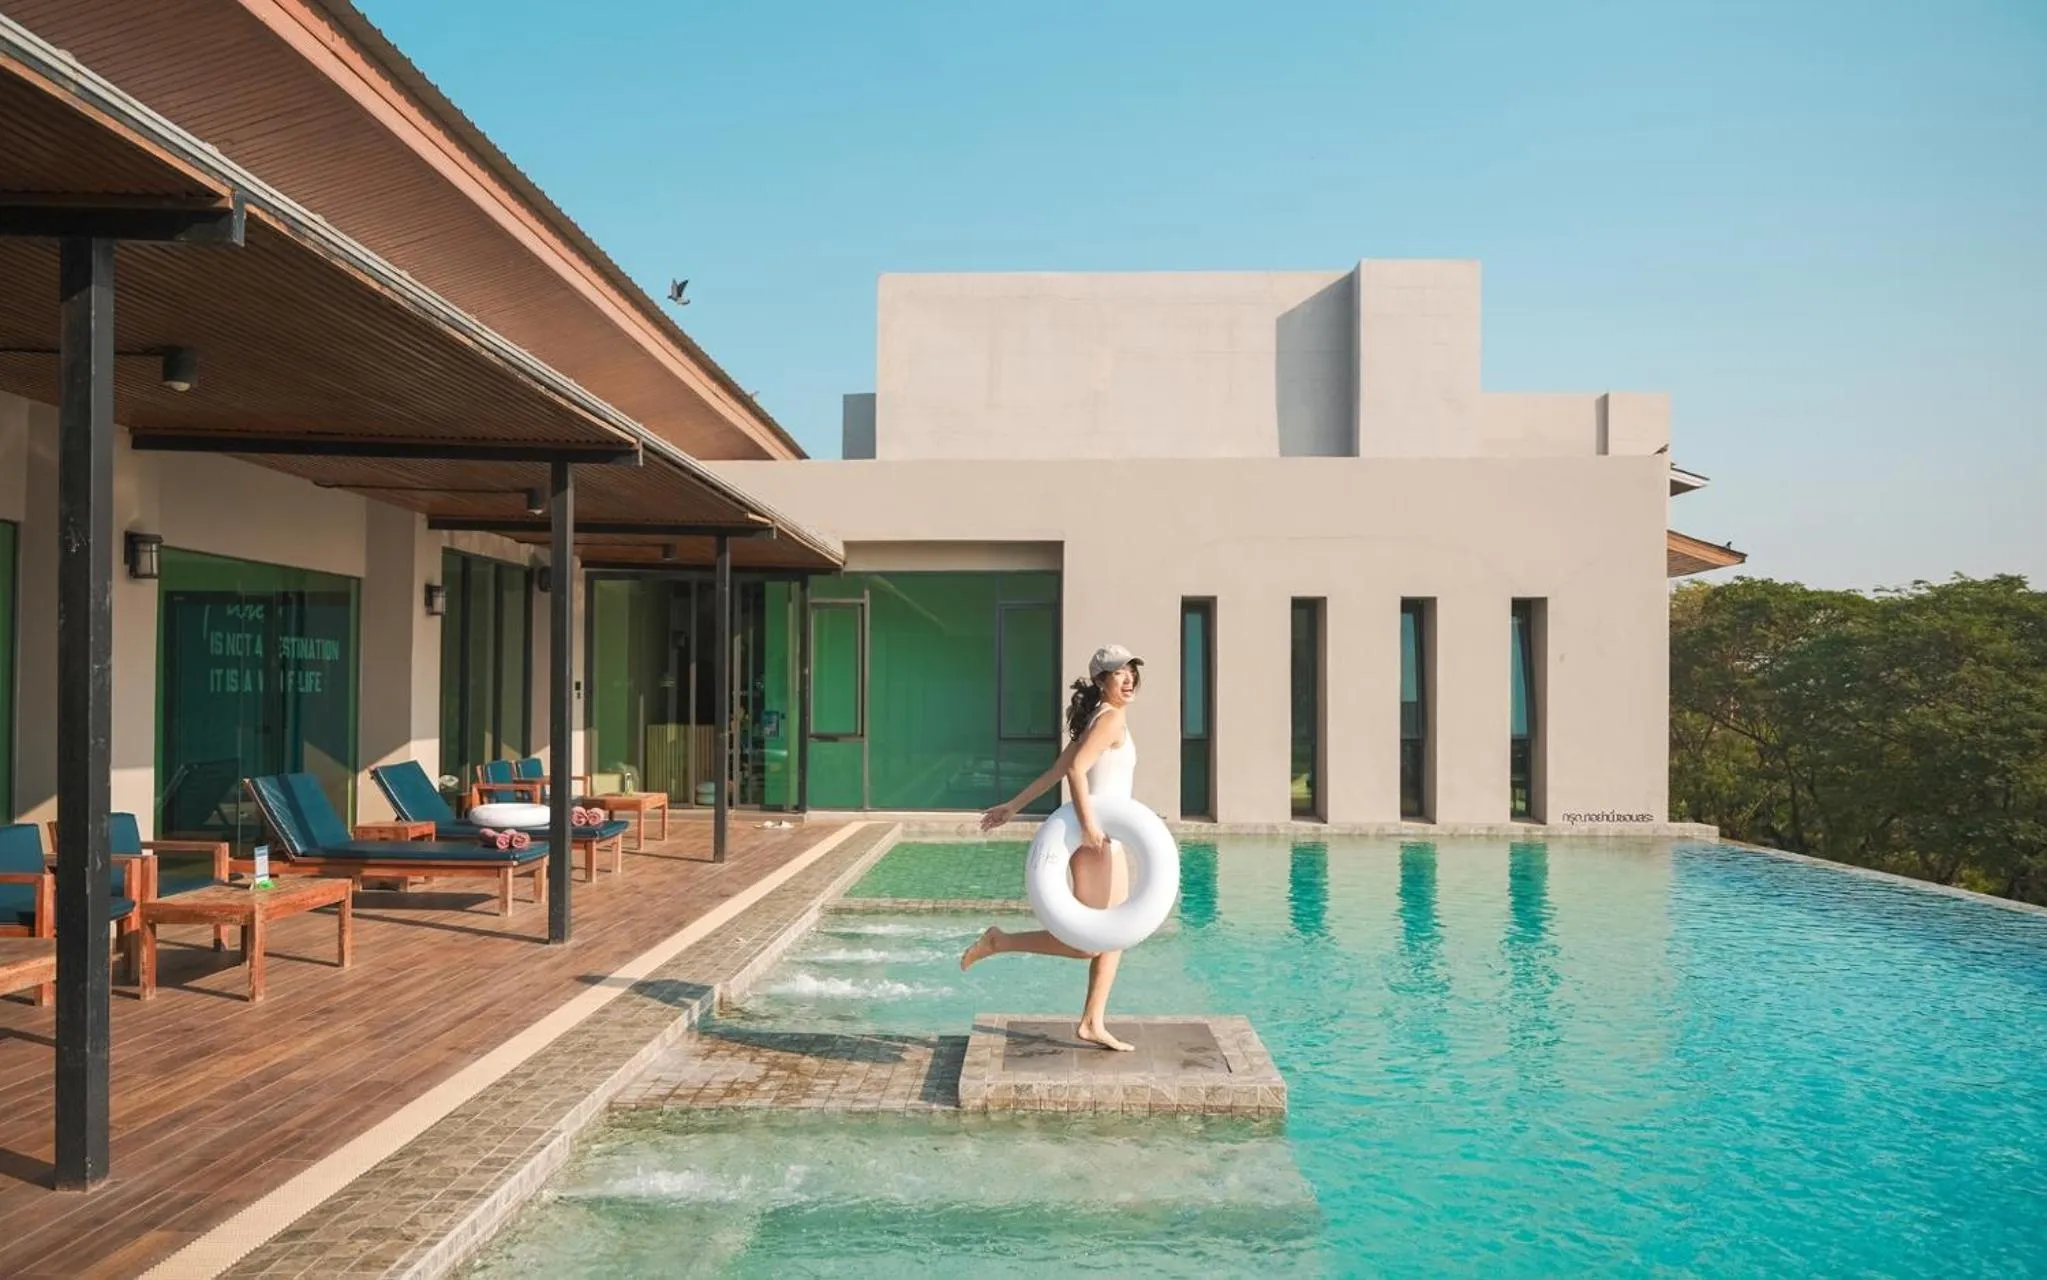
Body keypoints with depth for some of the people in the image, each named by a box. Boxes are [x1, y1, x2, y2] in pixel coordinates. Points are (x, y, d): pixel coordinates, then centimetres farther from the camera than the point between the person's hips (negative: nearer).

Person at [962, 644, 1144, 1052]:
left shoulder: (1098, 718, 16)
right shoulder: (1112, 717, -12)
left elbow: (1055, 771, 17)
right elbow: (1075, 768, -25)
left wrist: (1014, 806, 18)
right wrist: (1089, 826, -27)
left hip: (1107, 837, 10)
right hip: (1094, 838, -10)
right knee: (1086, 942, -5)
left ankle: (1092, 1024, 18)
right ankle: (999, 942, 5)